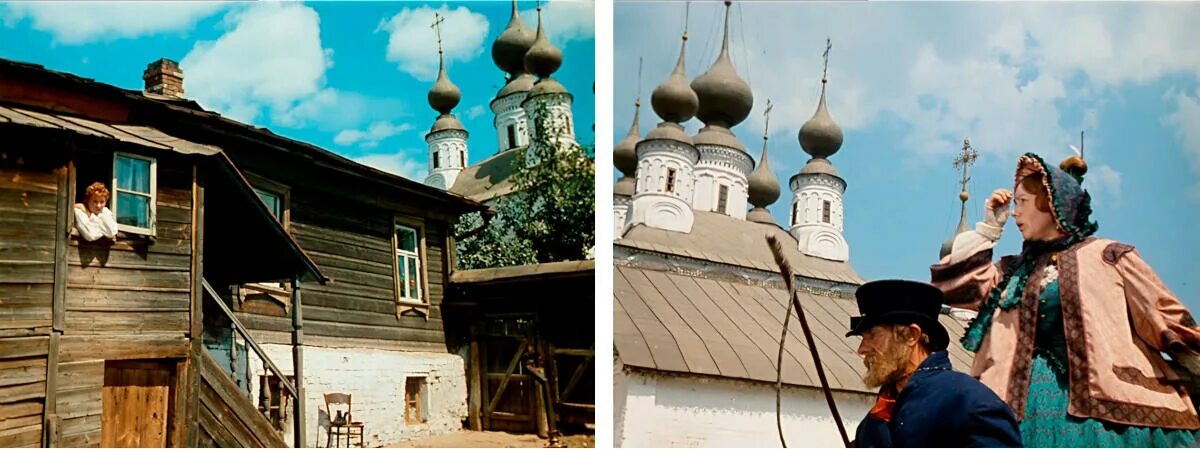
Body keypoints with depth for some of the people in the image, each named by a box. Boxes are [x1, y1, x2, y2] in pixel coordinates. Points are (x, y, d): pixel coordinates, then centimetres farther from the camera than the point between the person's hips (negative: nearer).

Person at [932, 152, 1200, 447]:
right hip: (1031, 398, 4)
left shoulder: (1109, 257, 3)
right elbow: (949, 283, 10)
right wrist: (990, 227, 11)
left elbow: (1168, 321, 2)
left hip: (1106, 398, -4)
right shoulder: (1015, 270, 16)